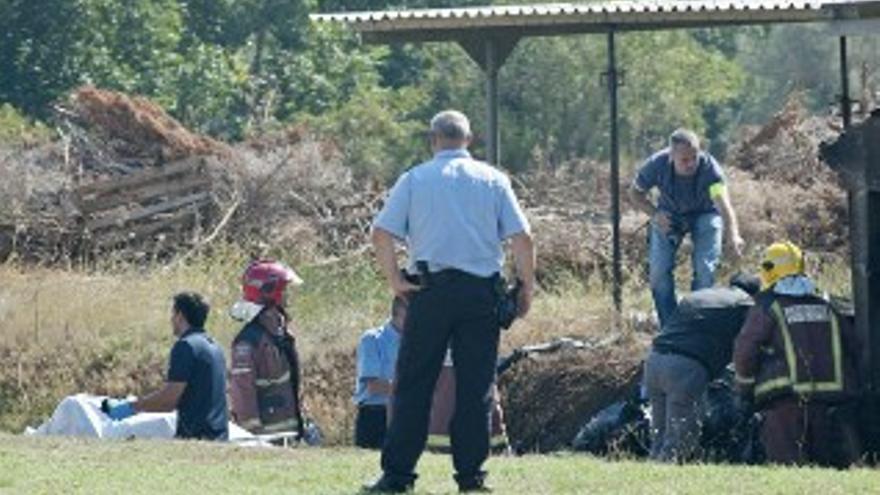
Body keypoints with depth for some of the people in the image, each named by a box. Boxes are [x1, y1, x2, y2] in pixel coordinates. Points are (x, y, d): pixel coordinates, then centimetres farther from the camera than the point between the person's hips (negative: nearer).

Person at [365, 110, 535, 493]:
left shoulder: (414, 179, 5)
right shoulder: (493, 180, 7)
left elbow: (381, 233, -4)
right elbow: (521, 238, 0)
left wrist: (394, 280, 1)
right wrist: (526, 287, 7)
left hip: (430, 288, -1)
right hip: (482, 291, 1)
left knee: (413, 385, 2)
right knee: (475, 386, 5)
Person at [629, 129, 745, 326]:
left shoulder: (709, 168, -34)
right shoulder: (657, 165, -27)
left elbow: (723, 203, -48)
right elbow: (635, 193, -8)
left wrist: (734, 236, -66)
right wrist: (654, 214, -25)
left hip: (704, 214, -2)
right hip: (669, 215, 2)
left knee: (705, 269, -17)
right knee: (659, 270, -11)